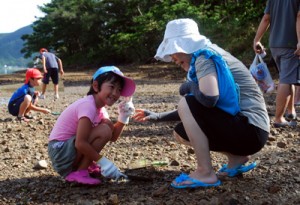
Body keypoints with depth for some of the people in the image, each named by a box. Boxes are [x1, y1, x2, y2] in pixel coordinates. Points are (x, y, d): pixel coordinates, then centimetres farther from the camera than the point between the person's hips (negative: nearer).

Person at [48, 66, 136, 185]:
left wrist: (123, 117, -6)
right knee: (104, 131, -21)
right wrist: (103, 162, -22)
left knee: (108, 124, 8)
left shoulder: (100, 107, 9)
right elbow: (80, 143, -27)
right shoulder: (88, 105, -21)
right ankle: (78, 173, -13)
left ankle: (86, 165, 11)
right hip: (61, 150, -9)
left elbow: (112, 137, 7)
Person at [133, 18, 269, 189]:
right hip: (244, 128, 10)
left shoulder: (204, 56, -13)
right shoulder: (205, 57, 16)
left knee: (186, 103, -15)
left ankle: (206, 173, -11)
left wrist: (190, 86, -10)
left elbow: (208, 98, -32)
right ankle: (237, 159, 13)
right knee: (181, 133, 12)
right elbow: (193, 112, 21)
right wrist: (157, 117, 19)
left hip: (251, 129, -10)